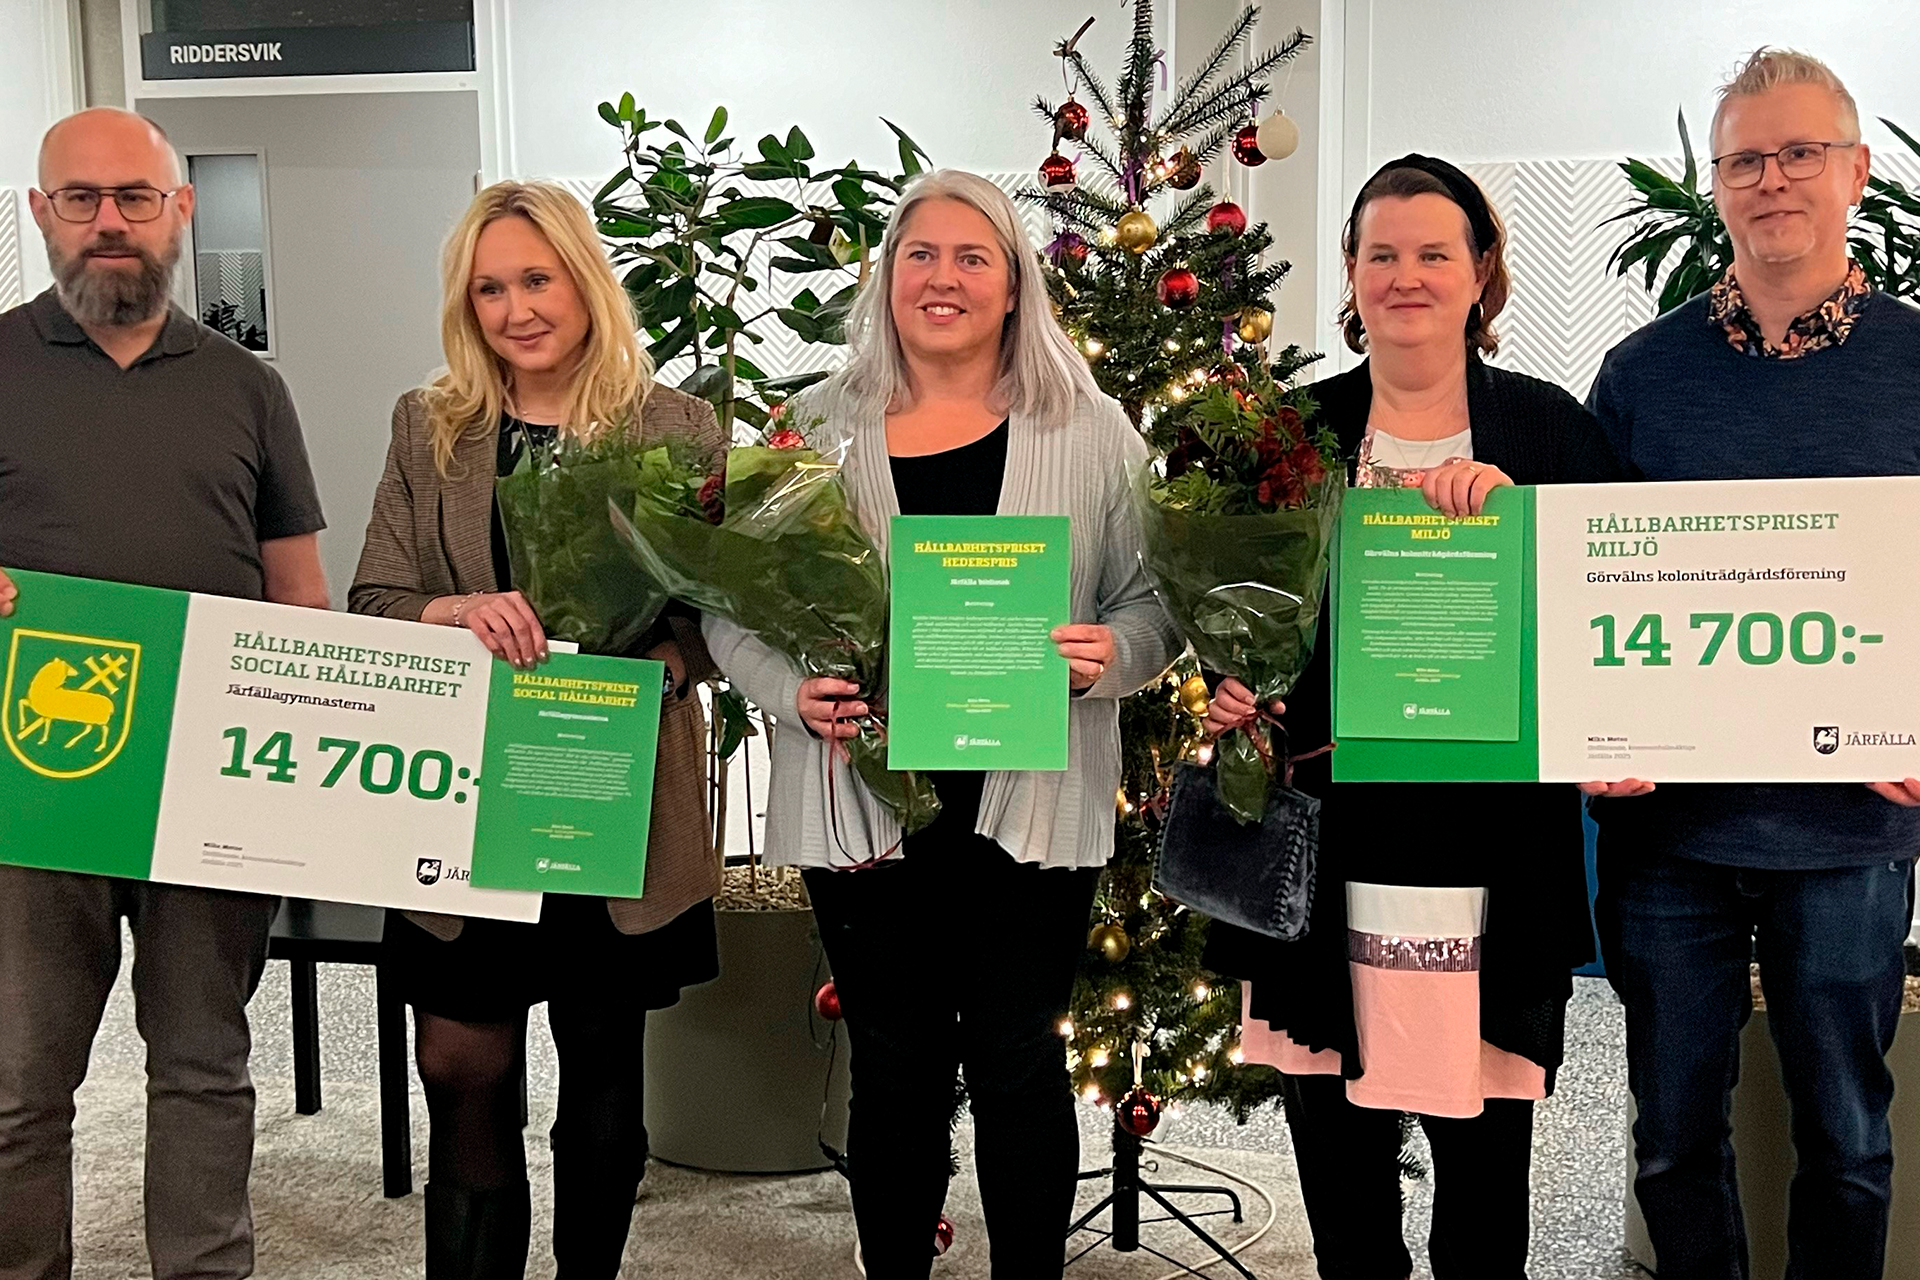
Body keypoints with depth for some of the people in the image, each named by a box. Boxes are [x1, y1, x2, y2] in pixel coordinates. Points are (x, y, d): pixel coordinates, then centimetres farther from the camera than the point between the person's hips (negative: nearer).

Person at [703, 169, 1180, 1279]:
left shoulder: (1091, 430, 4)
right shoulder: (817, 429, 4)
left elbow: (1157, 597, 5)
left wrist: (1109, 656, -16)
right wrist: (794, 690, -13)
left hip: (1032, 802, 0)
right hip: (862, 799, 1)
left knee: (1019, 1063, 9)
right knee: (893, 1068, 12)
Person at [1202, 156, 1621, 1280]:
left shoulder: (1547, 425, 6)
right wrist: (1228, 686, -5)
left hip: (1490, 840, -1)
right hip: (1326, 831, 1)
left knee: (1482, 1125, 7)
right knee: (1333, 1125, 9)